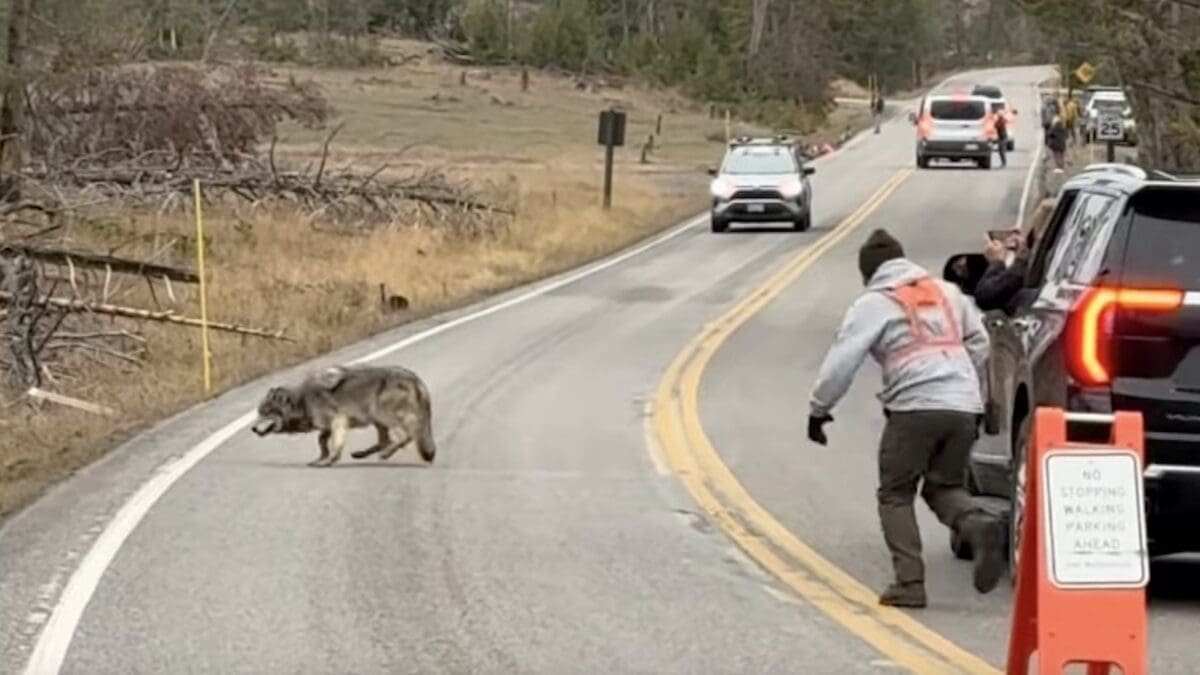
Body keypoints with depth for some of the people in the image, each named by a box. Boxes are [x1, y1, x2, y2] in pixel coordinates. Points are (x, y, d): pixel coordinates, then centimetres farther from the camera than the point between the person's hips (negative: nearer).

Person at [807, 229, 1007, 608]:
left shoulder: (873, 304, 3)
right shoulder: (947, 293, 21)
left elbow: (842, 360, -3)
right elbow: (980, 345, 25)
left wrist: (819, 408, 8)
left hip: (915, 407, -5)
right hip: (964, 406, 5)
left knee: (895, 495, 8)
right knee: (944, 486, 19)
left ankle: (909, 583, -4)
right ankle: (980, 526, -13)